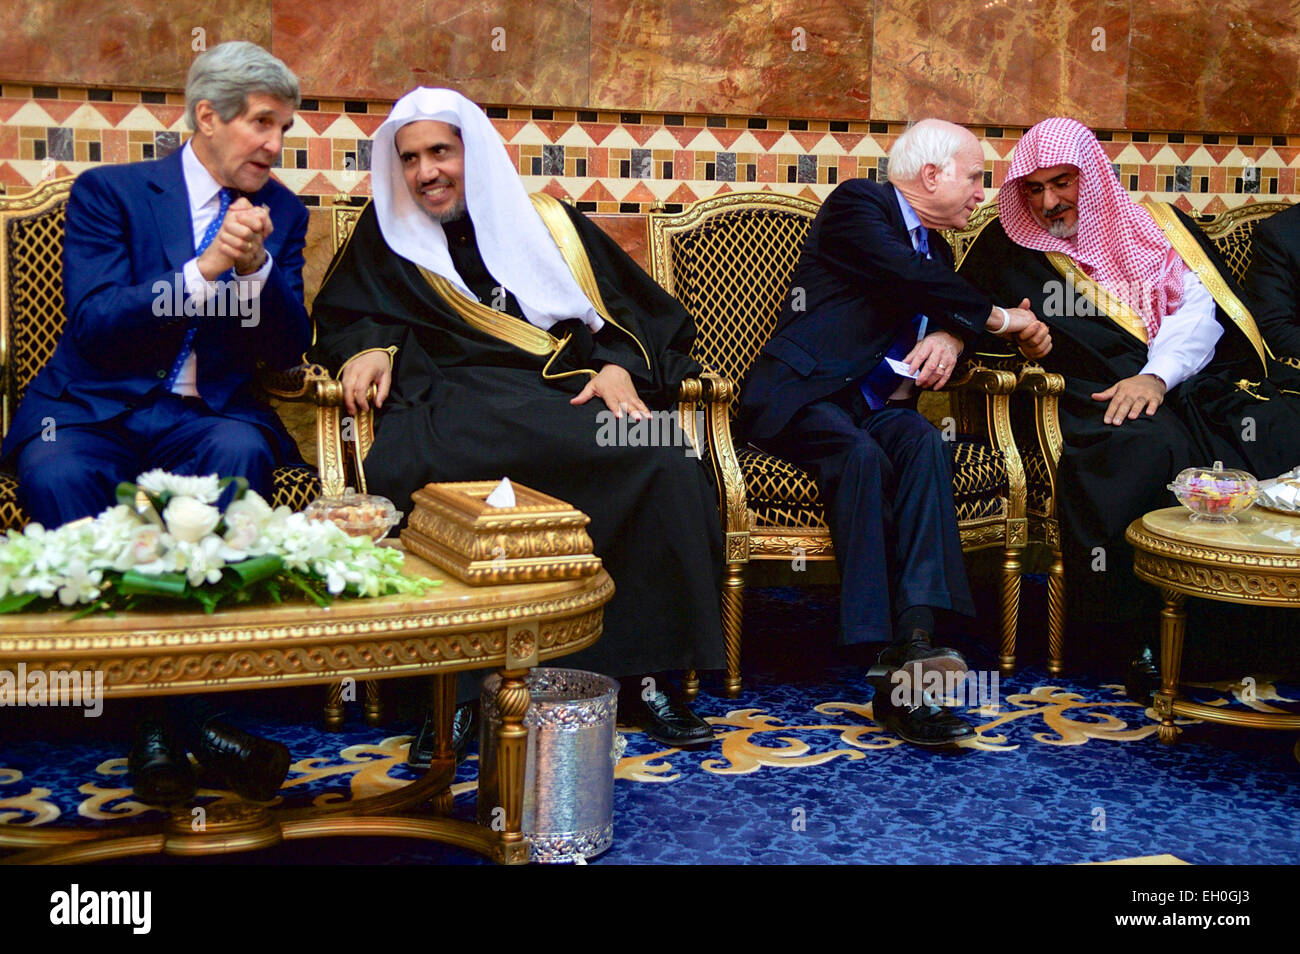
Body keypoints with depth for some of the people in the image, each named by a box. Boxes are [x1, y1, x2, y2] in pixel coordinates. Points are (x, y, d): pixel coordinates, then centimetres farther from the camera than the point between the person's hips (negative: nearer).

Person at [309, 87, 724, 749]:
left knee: (668, 470, -30)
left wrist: (618, 366, -2)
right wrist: (369, 346, -3)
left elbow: (630, 310, 18)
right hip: (451, 399, -1)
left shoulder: (550, 225, 23)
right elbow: (342, 316, 20)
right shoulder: (388, 236, 24)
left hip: (562, 395, 1)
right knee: (396, 472, -38)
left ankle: (643, 671, -20)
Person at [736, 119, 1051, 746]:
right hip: (803, 393, -6)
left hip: (876, 403, 6)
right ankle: (882, 661, -41)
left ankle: (914, 636, -43)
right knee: (862, 454, -36)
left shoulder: (935, 245, 24)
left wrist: (950, 337, -3)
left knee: (924, 443, -28)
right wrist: (999, 318, -8)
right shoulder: (857, 204, -2)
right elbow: (907, 276, -16)